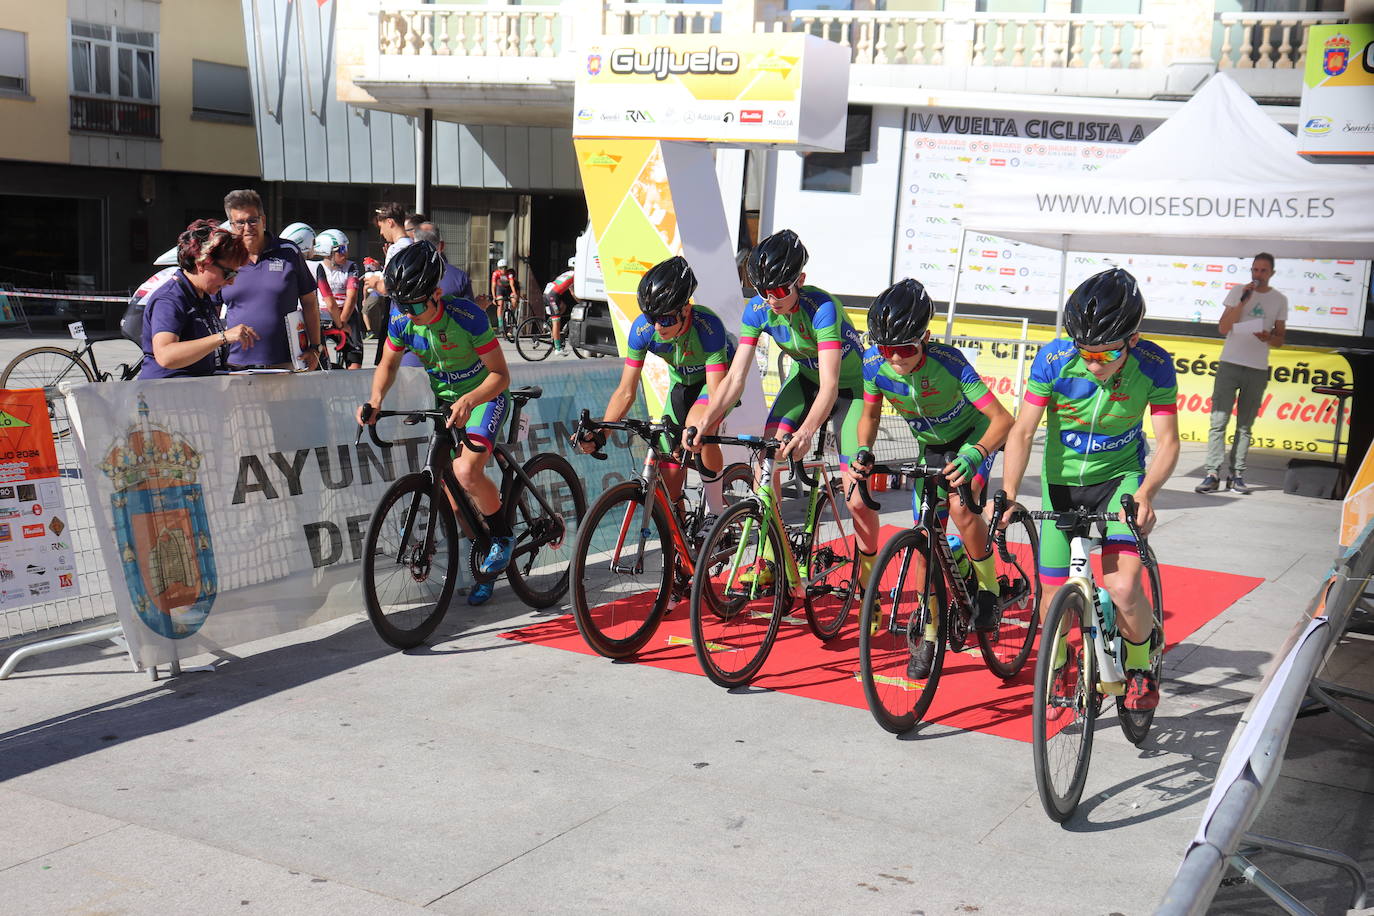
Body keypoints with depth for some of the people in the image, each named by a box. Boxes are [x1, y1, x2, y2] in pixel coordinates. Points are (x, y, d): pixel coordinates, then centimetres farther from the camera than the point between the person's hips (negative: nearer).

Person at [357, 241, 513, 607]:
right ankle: (486, 570, 24)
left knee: (466, 472, -31)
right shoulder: (401, 319, -14)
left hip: (485, 397, -6)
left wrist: (468, 401, -41)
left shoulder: (467, 317, -29)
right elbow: (388, 364, 3)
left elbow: (500, 374, -24)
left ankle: (503, 536, -5)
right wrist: (375, 400, -17)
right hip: (445, 401, 6)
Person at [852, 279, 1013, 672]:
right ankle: (929, 635, 16)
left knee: (960, 506, -33)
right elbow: (870, 414, -4)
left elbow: (1002, 419, -35)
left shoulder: (948, 362, -35)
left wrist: (973, 455, -52)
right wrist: (864, 451, -24)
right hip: (931, 446, 5)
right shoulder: (875, 363, -23)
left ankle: (989, 589, -8)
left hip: (973, 438, -4)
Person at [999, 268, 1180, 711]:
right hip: (1062, 481, 1)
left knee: (1122, 586, -23)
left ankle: (1141, 663, 7)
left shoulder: (1154, 366, -20)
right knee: (1054, 598, 4)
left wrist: (1145, 493, -34)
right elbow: (1022, 431, -17)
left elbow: (1167, 442, -16)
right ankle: (1056, 665, 35)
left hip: (1120, 477, -1)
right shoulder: (1054, 359, -21)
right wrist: (1009, 494, -29)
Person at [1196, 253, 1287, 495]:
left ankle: (1236, 475, 4)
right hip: (1230, 364, -1)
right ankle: (1213, 474, -11)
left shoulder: (1280, 300, 10)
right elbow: (1223, 328, -2)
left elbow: (1279, 339, 12)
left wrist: (1269, 338, -11)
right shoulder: (1238, 292, 6)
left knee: (1245, 426, 3)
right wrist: (1243, 301, -10)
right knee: (1219, 420, -9)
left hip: (1258, 369, 1)